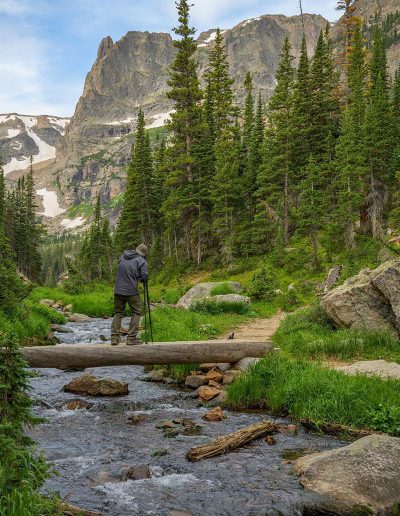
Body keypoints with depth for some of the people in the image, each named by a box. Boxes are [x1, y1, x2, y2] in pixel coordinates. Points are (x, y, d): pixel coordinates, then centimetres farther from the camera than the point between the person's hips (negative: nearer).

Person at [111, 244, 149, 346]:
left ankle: (114, 338, 9)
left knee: (118, 313, 14)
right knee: (136, 313, 7)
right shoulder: (141, 261, -6)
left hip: (118, 291, 5)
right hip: (132, 292, -5)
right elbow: (145, 278, -9)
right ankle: (131, 338, 2)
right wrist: (140, 279, 11)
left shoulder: (122, 257, 11)